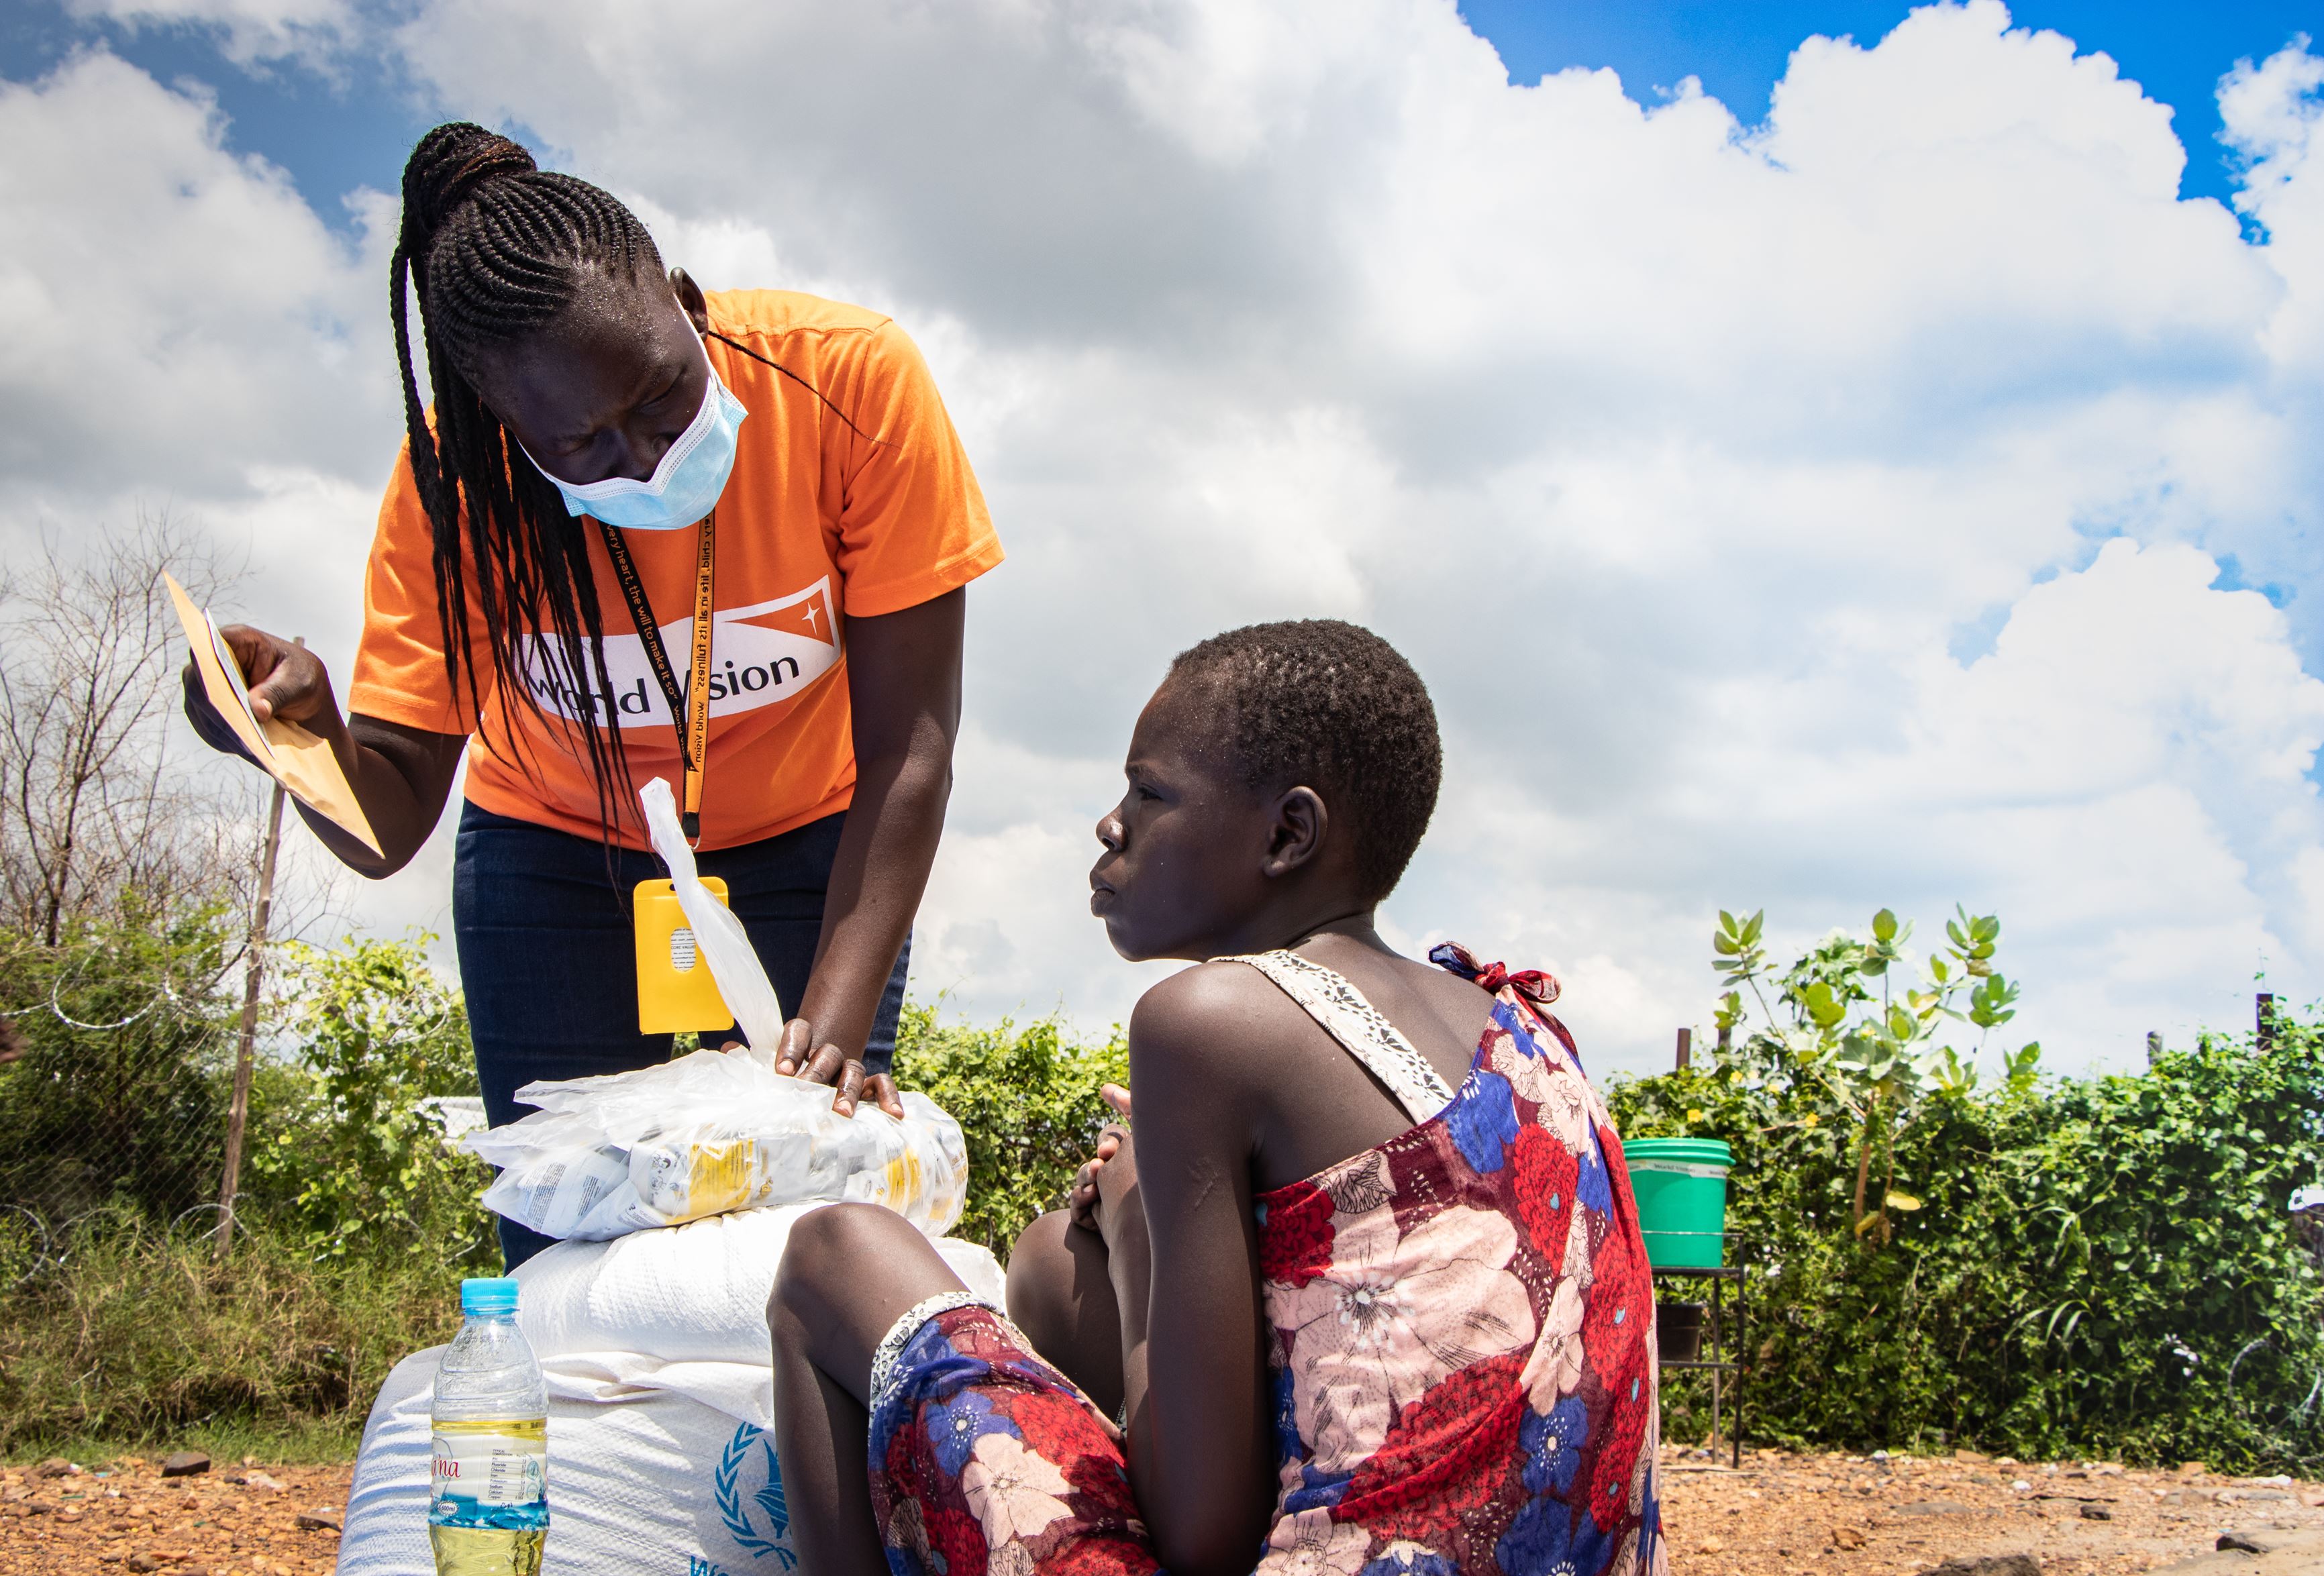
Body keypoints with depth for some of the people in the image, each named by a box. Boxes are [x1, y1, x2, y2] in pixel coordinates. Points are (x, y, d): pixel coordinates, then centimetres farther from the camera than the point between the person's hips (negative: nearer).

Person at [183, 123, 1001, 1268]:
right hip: (559, 850, 1)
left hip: (803, 843, 0)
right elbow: (390, 825, -23)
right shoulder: (457, 481, -23)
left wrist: (835, 1022, -33)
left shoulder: (849, 378, -27)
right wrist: (307, 732, -45)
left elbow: (905, 750, -24)